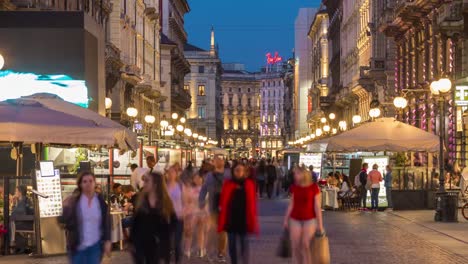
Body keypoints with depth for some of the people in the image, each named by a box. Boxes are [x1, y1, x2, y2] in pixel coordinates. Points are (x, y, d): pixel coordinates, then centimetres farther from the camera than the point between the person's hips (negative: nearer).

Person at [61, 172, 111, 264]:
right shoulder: (73, 201, -5)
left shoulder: (101, 200, 0)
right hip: (78, 245, -1)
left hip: (95, 245, 1)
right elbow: (64, 220, -9)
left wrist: (107, 241, -1)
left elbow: (106, 222, 4)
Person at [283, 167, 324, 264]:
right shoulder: (294, 187, 2)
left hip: (310, 220, -4)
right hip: (295, 219, 4)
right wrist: (286, 220, 9)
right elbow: (291, 205, 9)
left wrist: (320, 224, -9)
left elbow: (317, 206, -9)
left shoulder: (314, 187, -10)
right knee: (295, 247, 0)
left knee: (306, 246, -15)